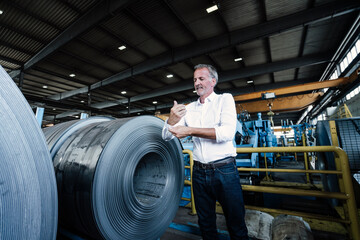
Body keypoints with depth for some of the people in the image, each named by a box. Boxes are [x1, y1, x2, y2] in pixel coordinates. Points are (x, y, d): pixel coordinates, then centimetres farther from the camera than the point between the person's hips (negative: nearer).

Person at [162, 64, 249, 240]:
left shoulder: (225, 99, -1)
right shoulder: (189, 108, 8)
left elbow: (228, 132, -18)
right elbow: (166, 136, 3)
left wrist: (190, 131, -22)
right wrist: (172, 119, -18)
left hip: (224, 171, -3)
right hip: (199, 172, 4)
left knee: (236, 224, 12)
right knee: (206, 223, 20)